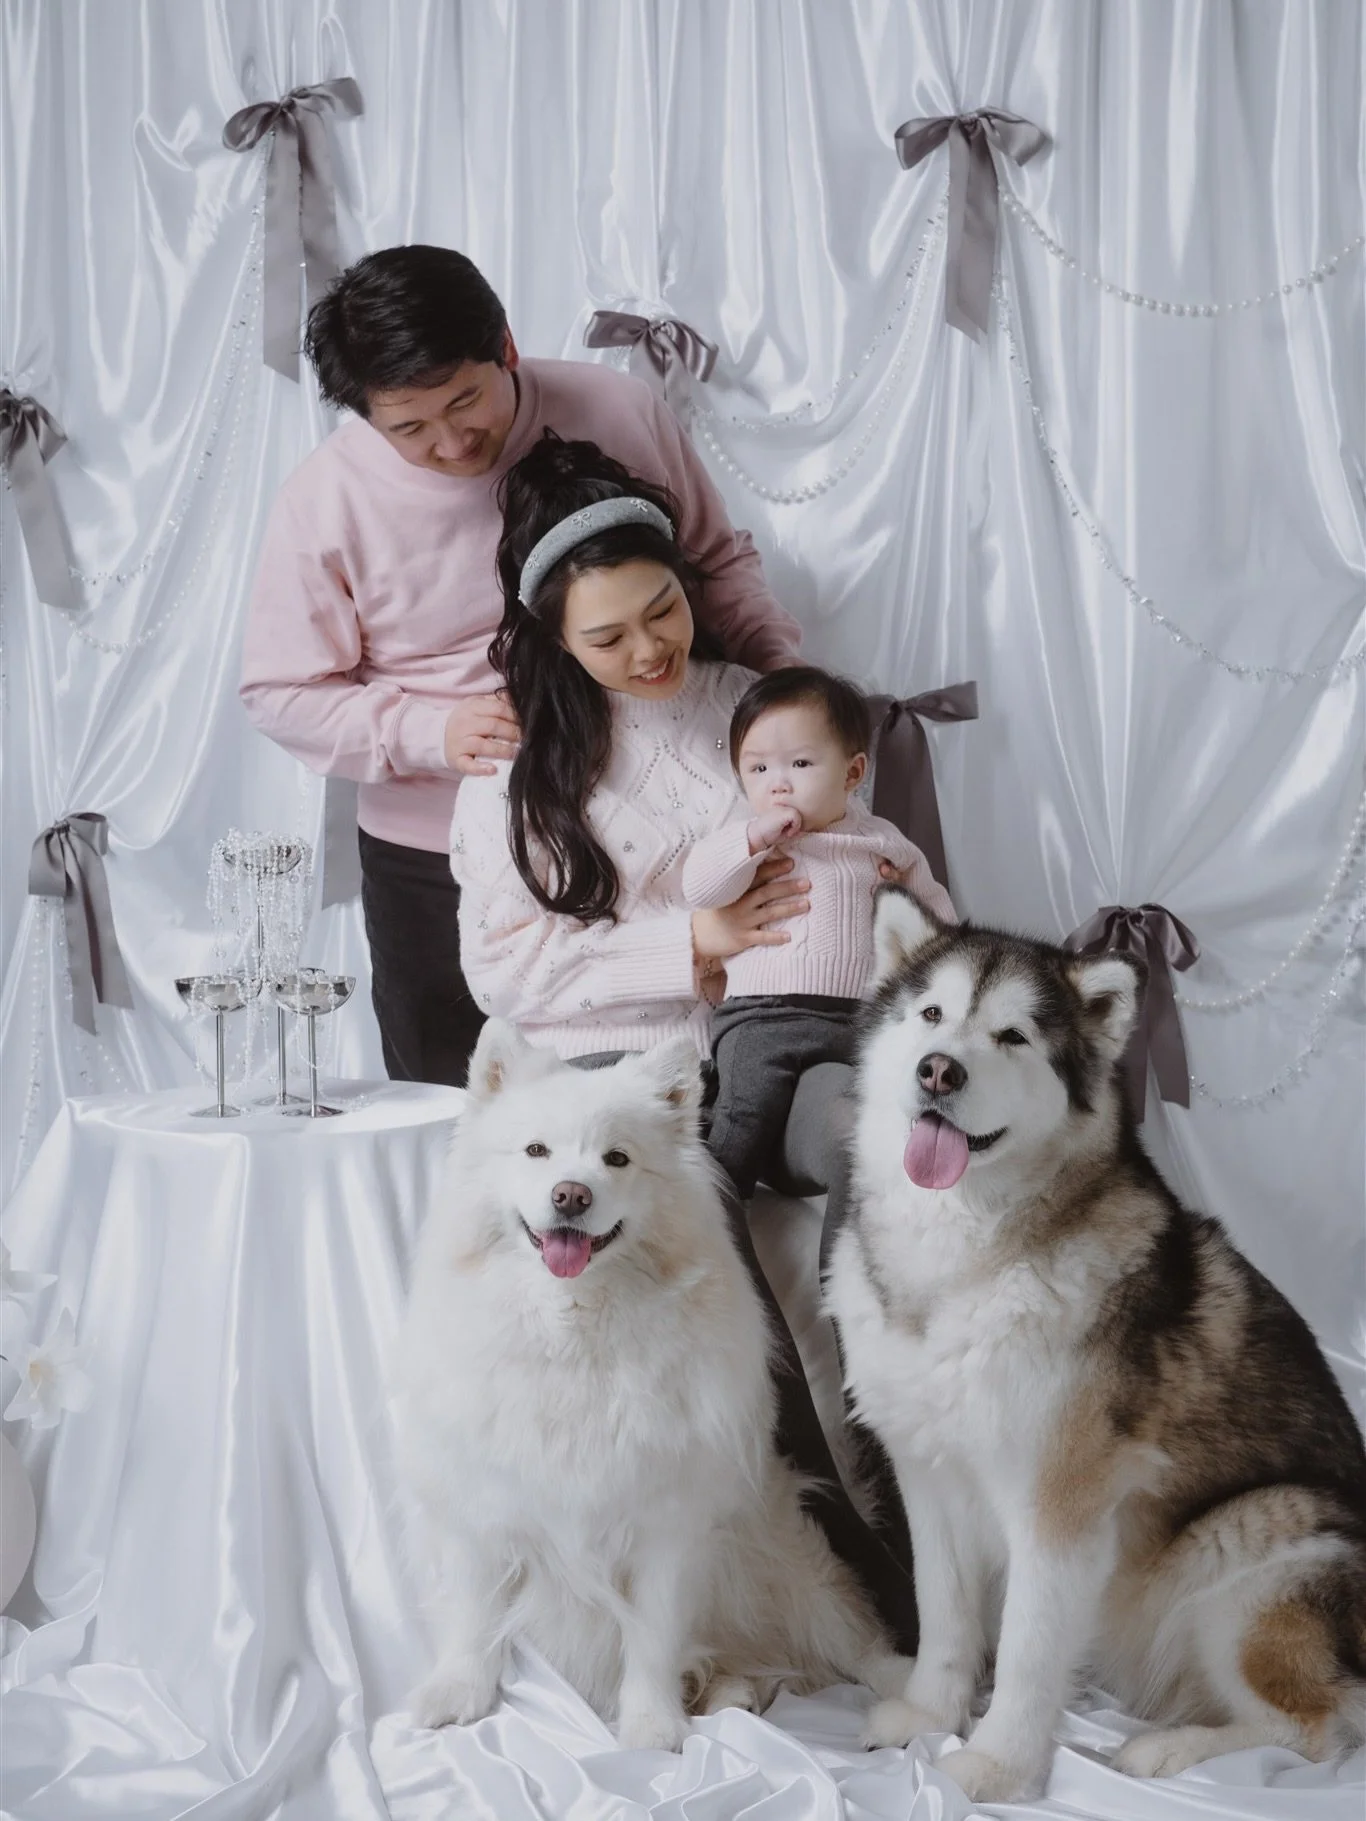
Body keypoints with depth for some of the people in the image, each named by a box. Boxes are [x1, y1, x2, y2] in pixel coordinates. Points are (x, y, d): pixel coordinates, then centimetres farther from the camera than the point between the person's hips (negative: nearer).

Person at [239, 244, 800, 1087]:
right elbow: (283, 693, -4)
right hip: (433, 864, 0)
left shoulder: (619, 413, -6)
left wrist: (777, 661, -8)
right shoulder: (328, 498, -9)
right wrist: (430, 732, -19)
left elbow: (719, 560, 9)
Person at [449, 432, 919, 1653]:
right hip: (606, 1061, -2)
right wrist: (690, 945, -8)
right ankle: (851, 1548, -20)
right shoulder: (521, 755, 7)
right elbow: (505, 967, 1)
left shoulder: (756, 706, 15)